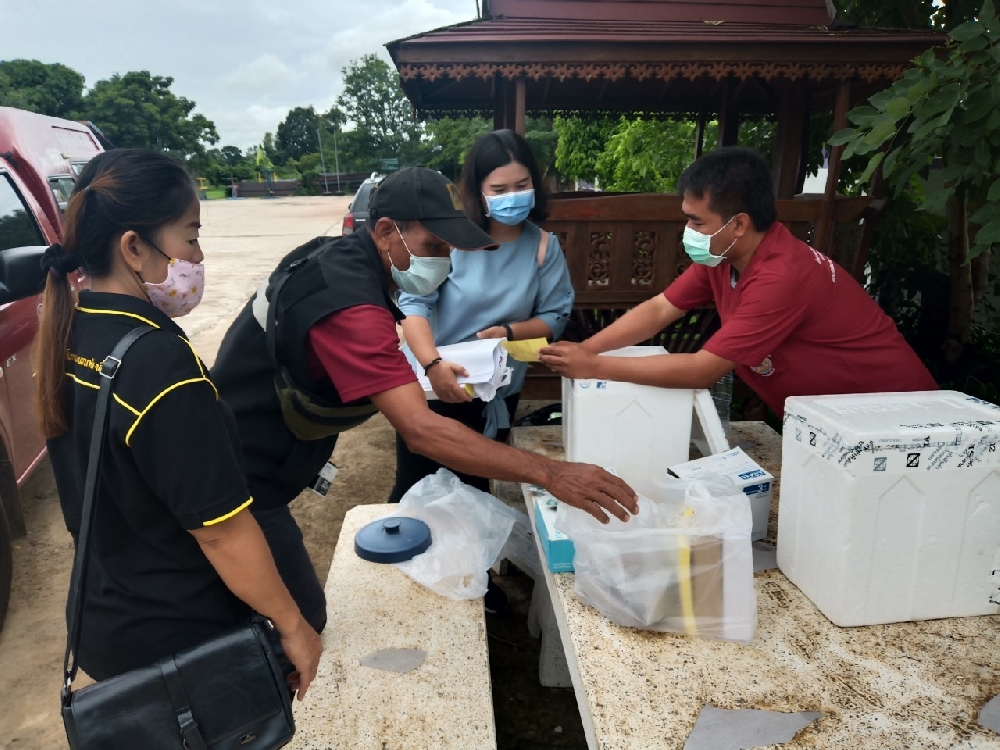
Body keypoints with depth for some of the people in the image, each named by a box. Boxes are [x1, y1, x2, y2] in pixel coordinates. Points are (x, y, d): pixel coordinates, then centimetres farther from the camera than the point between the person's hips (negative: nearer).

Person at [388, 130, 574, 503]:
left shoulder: (544, 247, -6)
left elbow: (555, 317, -4)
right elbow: (413, 302, -20)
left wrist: (509, 331, -23)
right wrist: (433, 364, -35)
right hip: (429, 386, -2)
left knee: (472, 491, 20)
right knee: (412, 490, 11)